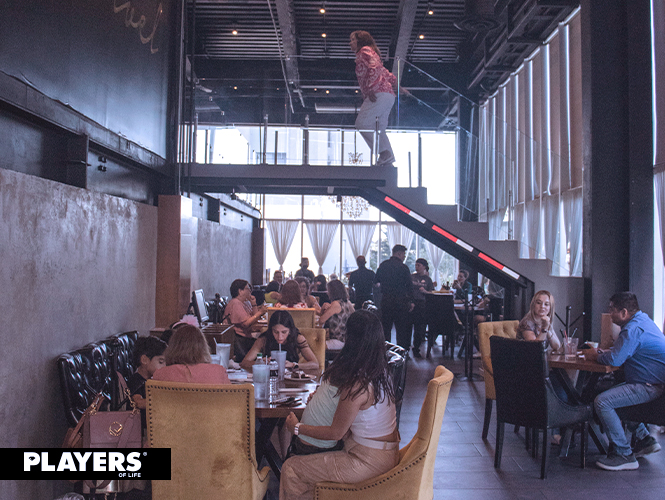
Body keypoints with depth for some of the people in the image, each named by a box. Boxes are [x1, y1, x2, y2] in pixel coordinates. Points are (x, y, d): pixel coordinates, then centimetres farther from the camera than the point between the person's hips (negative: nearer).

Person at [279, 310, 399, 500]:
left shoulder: (357, 385, -27)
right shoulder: (379, 371, 1)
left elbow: (335, 433, -16)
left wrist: (297, 427, -3)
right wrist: (322, 398, 16)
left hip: (370, 461, -9)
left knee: (290, 469, -2)